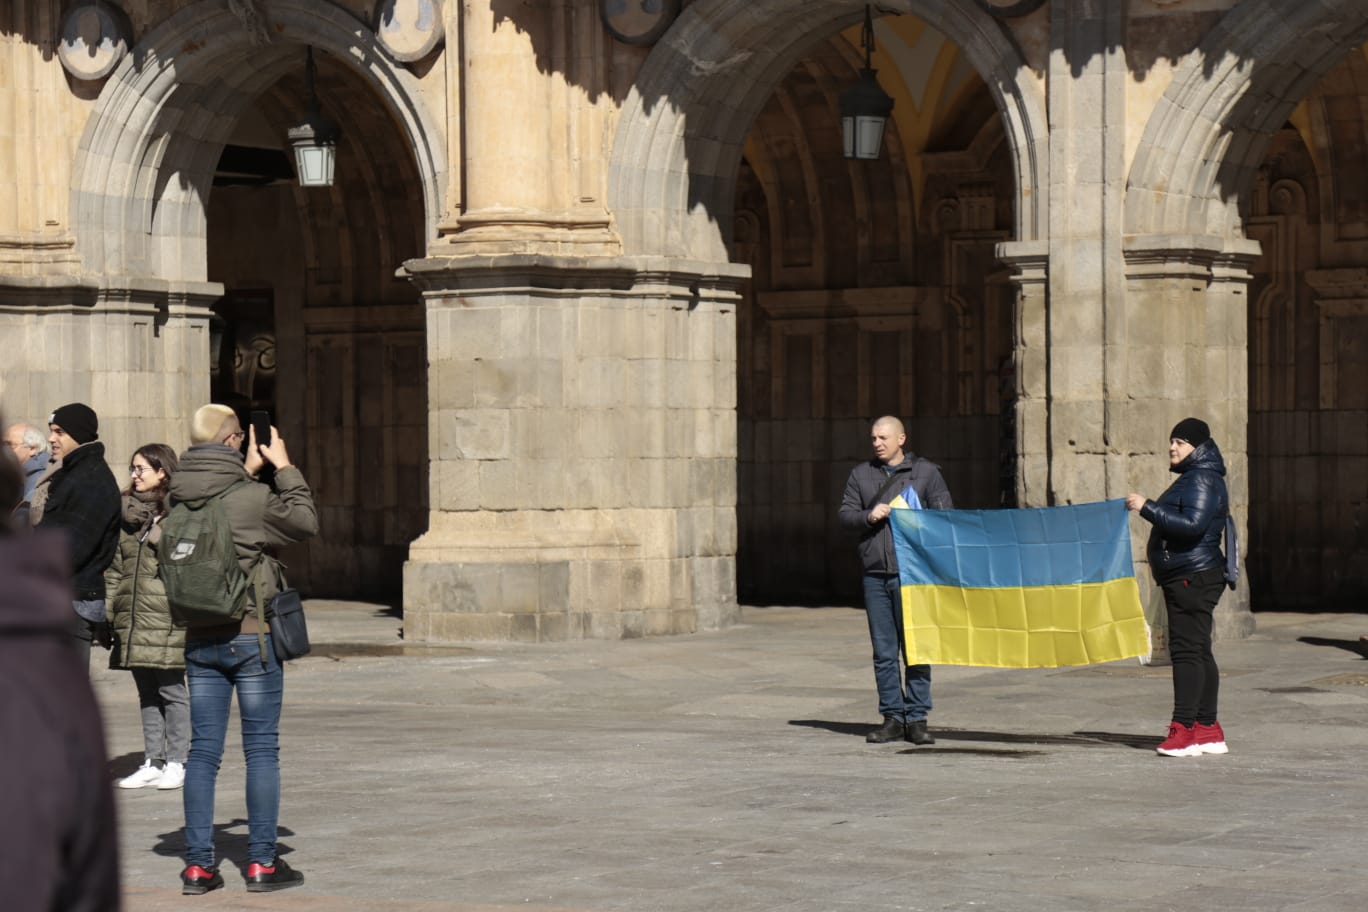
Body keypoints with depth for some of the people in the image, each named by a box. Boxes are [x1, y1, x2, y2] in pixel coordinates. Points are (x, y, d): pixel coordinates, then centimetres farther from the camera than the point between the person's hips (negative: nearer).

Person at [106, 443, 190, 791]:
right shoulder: (127, 512, 15)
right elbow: (114, 569, 18)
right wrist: (109, 613, 14)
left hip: (167, 617, -7)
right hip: (133, 618, 7)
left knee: (171, 690, -1)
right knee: (146, 692, 11)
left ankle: (176, 762, 6)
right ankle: (152, 761, 17)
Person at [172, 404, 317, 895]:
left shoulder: (178, 500, -1)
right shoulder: (251, 498, -16)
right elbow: (305, 521, -2)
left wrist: (246, 473, 20)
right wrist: (284, 467, 4)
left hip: (199, 639, 5)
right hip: (251, 635, -5)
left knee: (203, 750, 8)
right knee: (262, 749, 3)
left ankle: (198, 863, 8)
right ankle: (262, 862, 5)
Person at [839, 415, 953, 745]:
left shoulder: (926, 472, 5)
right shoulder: (861, 474, 14)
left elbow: (945, 516, 3)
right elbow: (845, 514, 11)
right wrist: (868, 516, -9)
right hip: (875, 573, 3)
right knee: (883, 651, 5)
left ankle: (917, 718, 2)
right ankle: (892, 718, 11)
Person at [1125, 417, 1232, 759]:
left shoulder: (1202, 481, -14)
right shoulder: (1193, 478, 20)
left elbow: (1192, 525, -27)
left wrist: (1147, 508, -26)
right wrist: (1161, 557, 25)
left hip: (1193, 578, -11)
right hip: (1187, 579, 11)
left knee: (1186, 650, -13)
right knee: (1198, 651, 12)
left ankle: (1184, 728, -16)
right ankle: (1208, 730, 16)